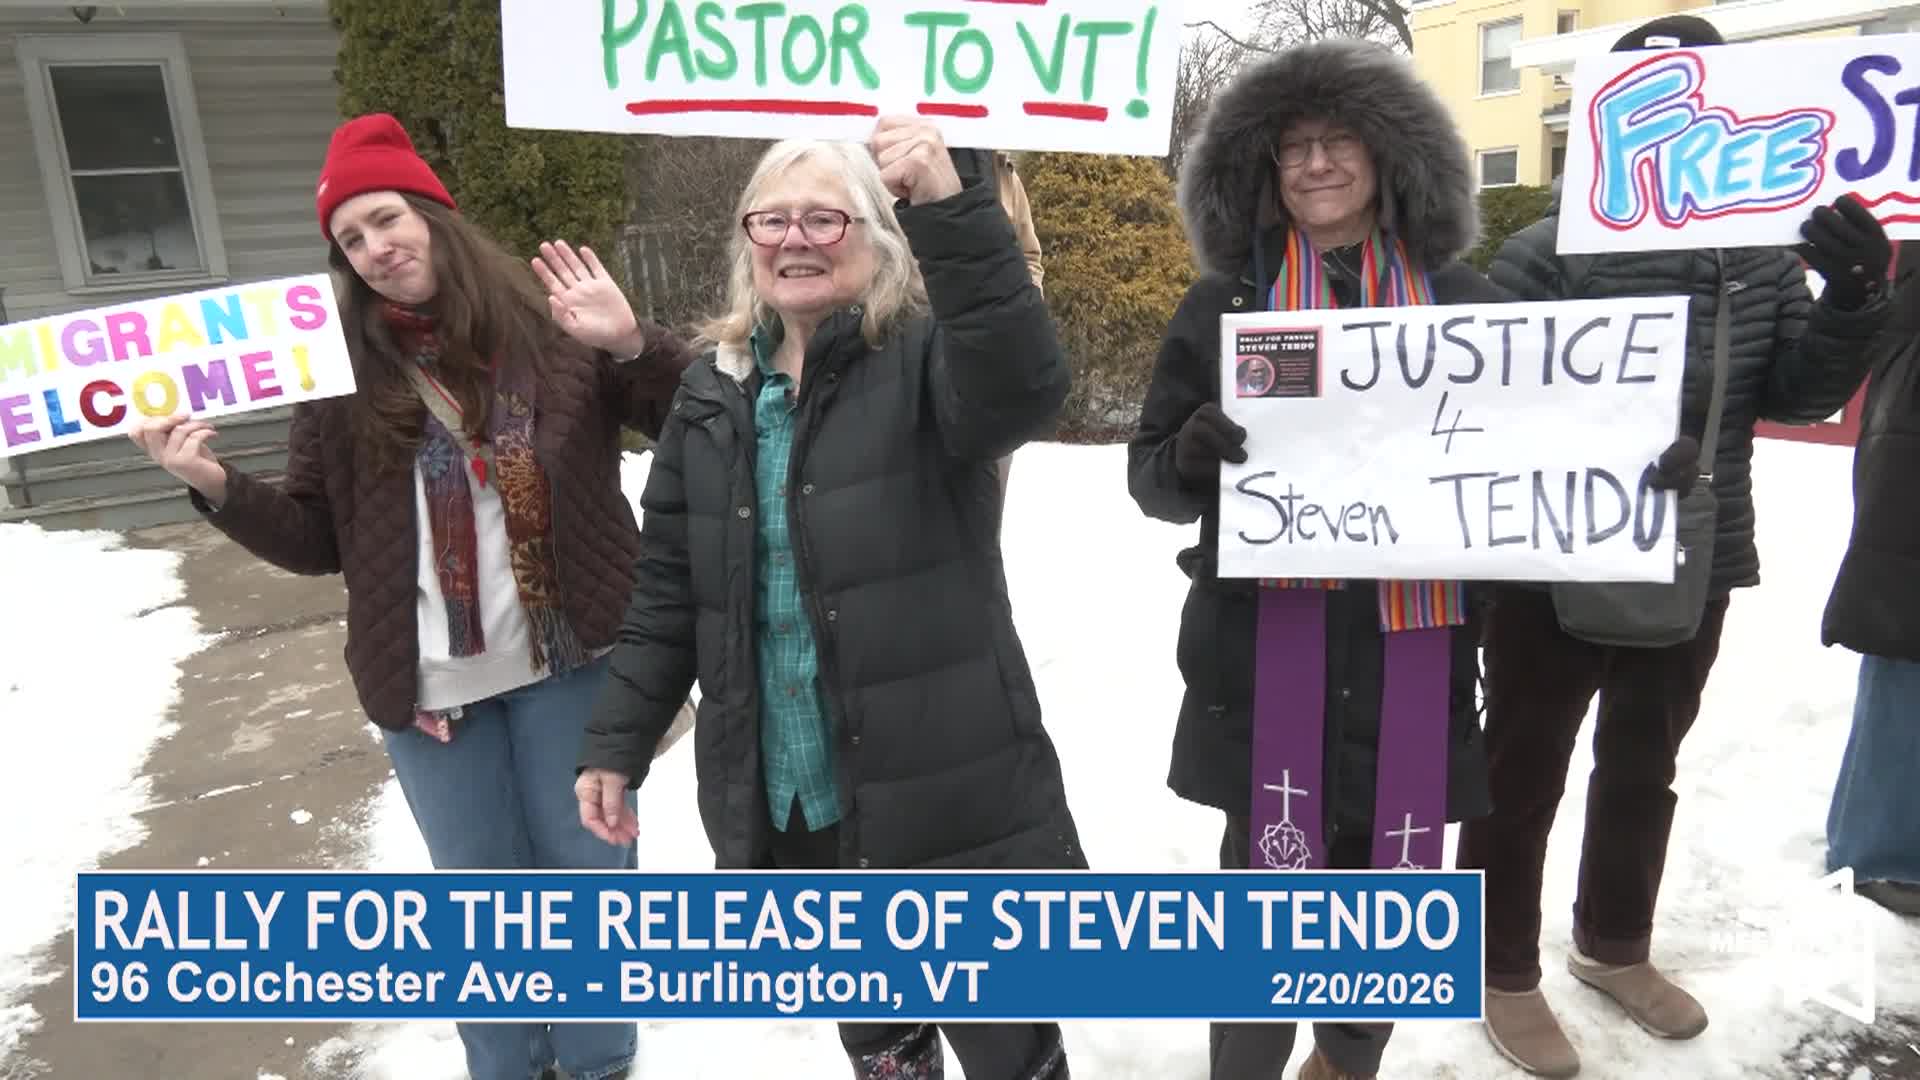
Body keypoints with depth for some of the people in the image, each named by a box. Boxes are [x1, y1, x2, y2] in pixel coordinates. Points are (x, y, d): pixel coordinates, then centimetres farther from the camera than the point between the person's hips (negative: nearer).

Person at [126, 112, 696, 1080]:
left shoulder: (550, 329, -4)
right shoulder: (343, 371, 1)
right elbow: (317, 541, 5)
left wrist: (632, 346, -24)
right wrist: (216, 488, -10)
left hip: (567, 662, -1)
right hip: (427, 683, 2)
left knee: (588, 873, 14)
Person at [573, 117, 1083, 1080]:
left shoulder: (924, 358, -8)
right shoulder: (715, 389, 6)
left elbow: (1023, 387, -31)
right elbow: (667, 589, 10)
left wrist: (952, 213, -42)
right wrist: (616, 743, 9)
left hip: (946, 794, -4)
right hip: (784, 803, 5)